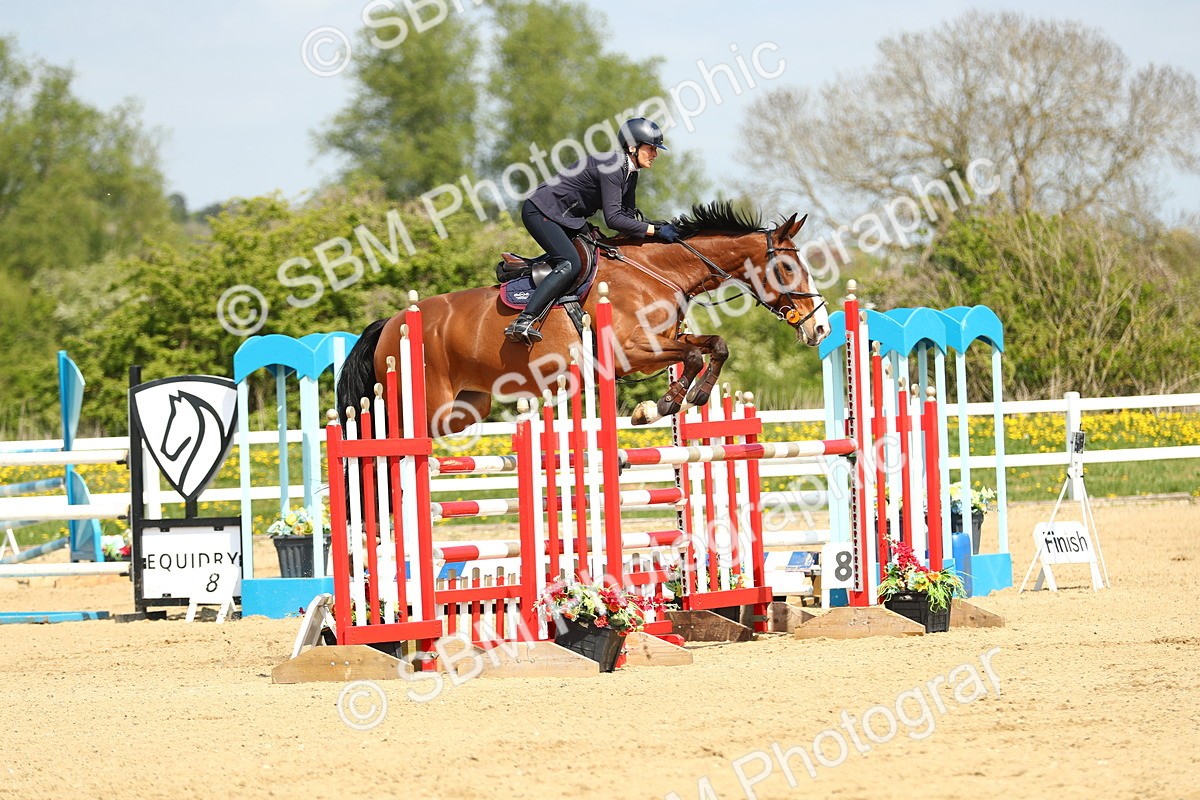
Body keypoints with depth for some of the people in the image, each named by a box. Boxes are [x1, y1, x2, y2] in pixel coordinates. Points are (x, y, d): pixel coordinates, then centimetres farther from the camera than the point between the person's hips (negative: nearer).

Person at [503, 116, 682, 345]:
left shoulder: (630, 173, 7)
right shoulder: (611, 166, -23)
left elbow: (629, 215, 11)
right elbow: (613, 219, -29)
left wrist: (657, 229, -6)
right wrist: (654, 230, -29)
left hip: (568, 219, 10)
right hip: (541, 212, -10)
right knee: (571, 264, -26)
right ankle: (522, 322, -33)